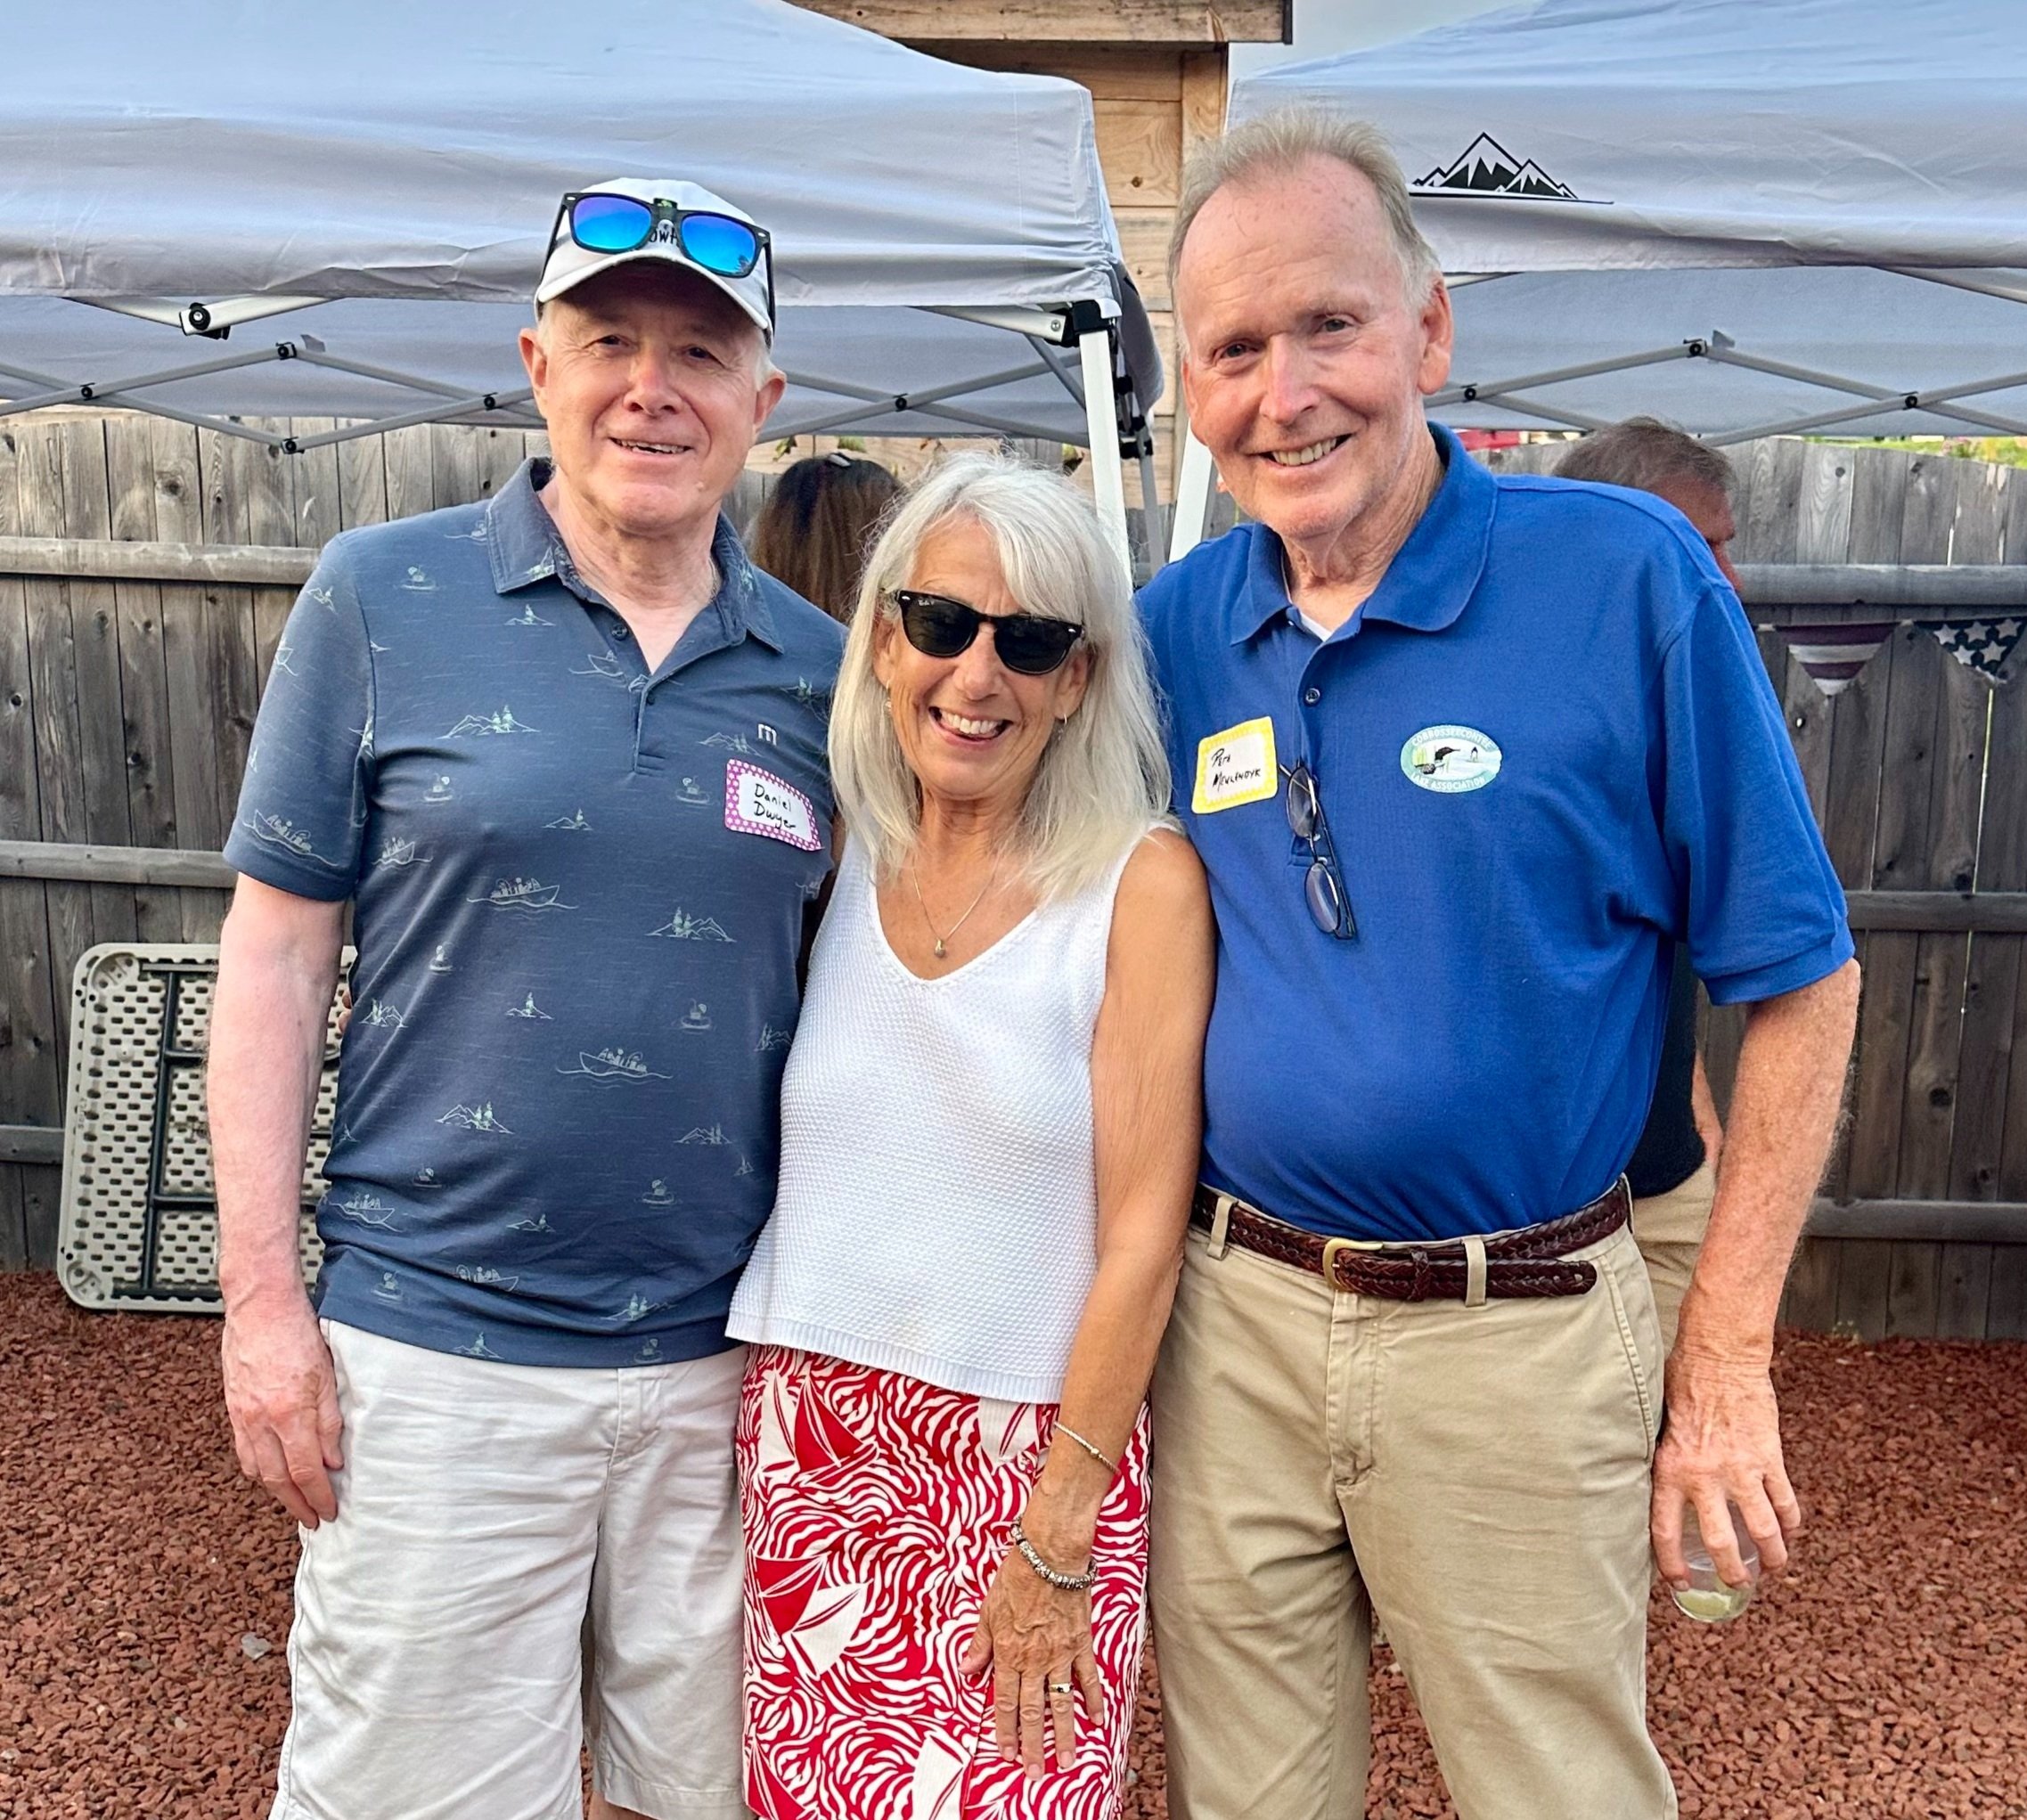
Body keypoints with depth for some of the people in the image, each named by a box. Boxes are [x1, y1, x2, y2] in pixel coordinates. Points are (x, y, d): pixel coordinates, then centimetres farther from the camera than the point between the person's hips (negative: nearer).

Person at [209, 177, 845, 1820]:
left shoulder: (814, 667, 3)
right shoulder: (384, 596, -3)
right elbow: (277, 949, -2)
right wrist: (261, 1291, -5)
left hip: (729, 1357, 3)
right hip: (434, 1345, -2)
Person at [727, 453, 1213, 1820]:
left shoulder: (1142, 883, -10)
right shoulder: (834, 864, 1)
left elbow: (1143, 1235, -11)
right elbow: (771, 1159, 10)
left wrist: (1053, 1543, -10)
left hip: (1036, 1450, -3)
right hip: (810, 1439, 4)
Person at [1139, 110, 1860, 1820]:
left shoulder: (1629, 576, -11)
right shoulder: (1172, 629, 0)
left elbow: (1799, 978, -6)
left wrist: (1727, 1358, -6)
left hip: (1521, 1340, -3)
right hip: (1232, 1323, 3)